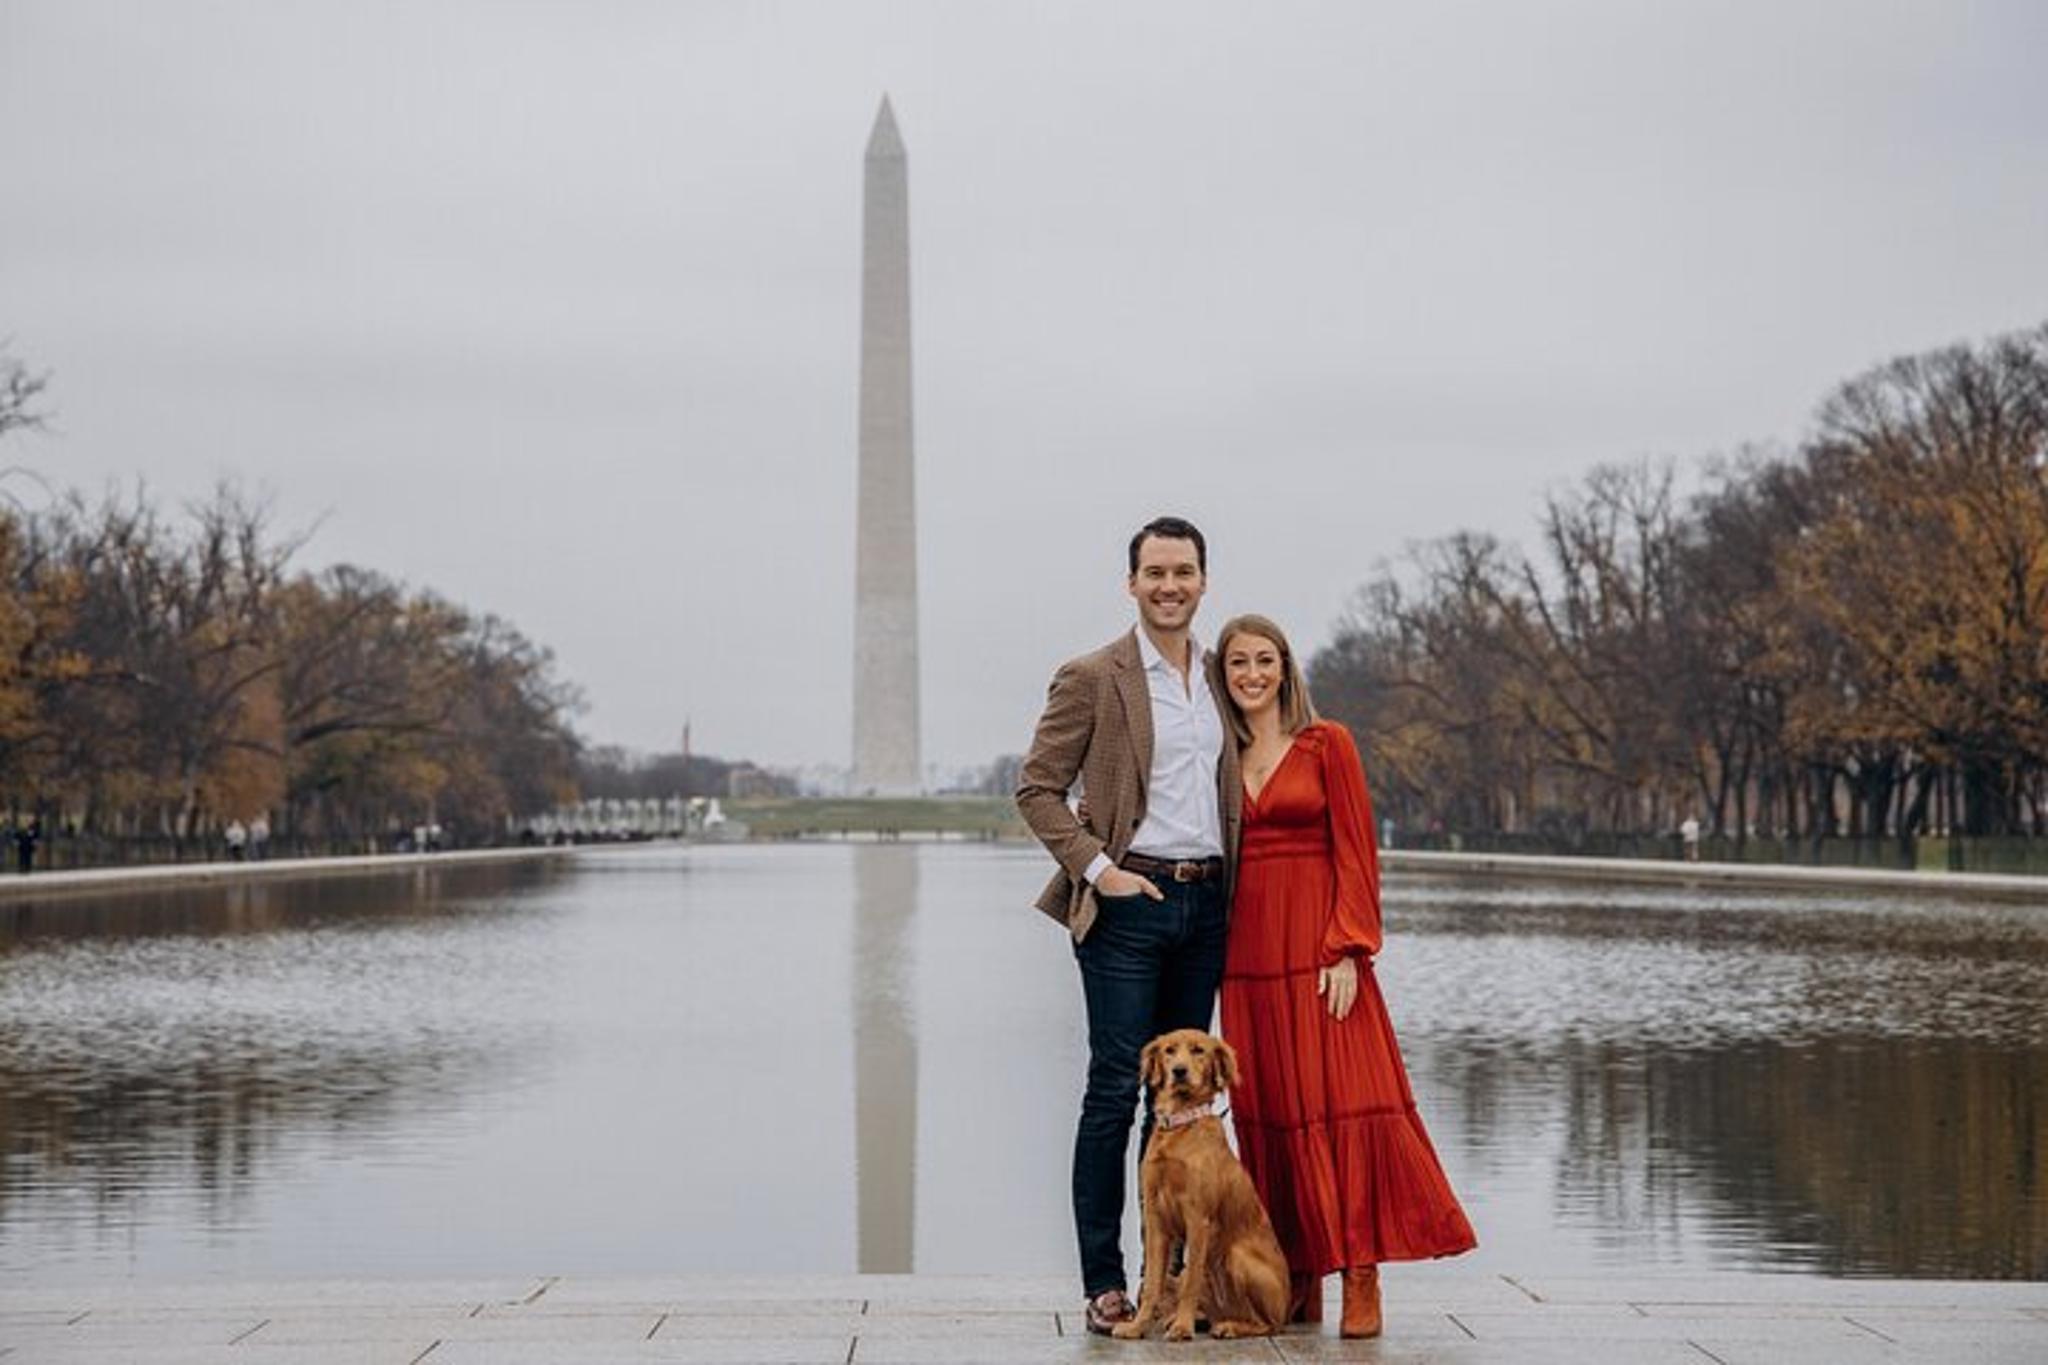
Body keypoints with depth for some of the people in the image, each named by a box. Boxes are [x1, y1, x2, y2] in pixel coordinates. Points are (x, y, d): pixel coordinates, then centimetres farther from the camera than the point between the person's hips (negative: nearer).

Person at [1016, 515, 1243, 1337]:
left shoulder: (1219, 681, 14)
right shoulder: (1093, 678, -4)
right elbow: (1037, 787, -4)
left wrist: (1232, 886, 10)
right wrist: (1097, 868, -12)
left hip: (1206, 901, 6)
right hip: (1129, 901, -6)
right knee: (1115, 1090, -5)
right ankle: (1103, 1285, -3)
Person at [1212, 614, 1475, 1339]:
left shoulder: (1327, 744, 0)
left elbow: (1356, 853, -4)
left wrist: (1347, 950, -12)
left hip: (1317, 945, -4)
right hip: (1247, 950, 4)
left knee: (1342, 1098, -9)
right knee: (1267, 1108, 4)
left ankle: (1361, 1278, -8)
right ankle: (1299, 1279, 9)